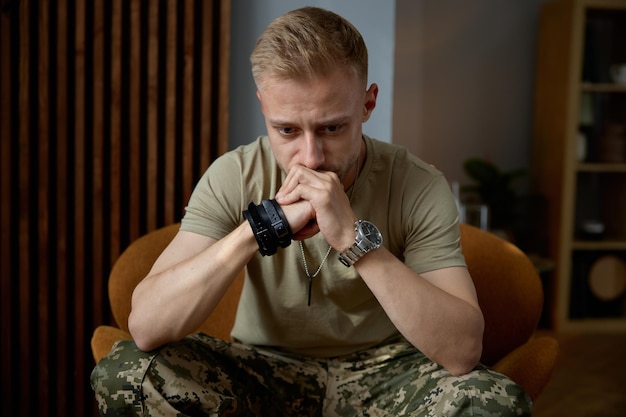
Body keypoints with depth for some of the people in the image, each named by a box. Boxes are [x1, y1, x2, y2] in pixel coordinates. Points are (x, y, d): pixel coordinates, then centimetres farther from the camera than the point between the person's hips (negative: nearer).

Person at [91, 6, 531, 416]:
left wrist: (355, 238, -36)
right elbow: (145, 326, -24)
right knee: (125, 372, -25)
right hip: (264, 370, 1)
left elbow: (463, 351, -26)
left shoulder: (420, 188, -16)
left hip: (383, 372, 0)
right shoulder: (234, 177, -14)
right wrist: (261, 226, -35)